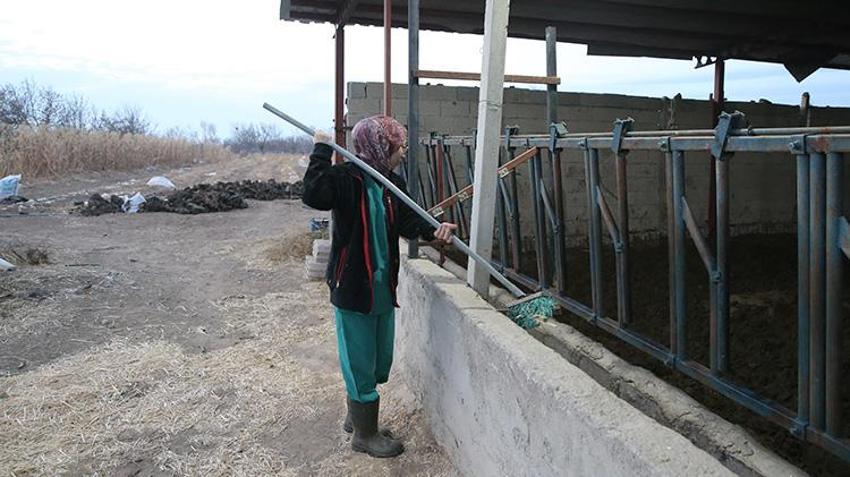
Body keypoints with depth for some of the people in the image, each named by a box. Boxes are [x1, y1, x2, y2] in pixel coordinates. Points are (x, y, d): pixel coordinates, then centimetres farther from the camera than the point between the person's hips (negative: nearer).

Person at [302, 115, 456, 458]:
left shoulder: (393, 183, 5)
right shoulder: (346, 178, -16)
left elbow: (408, 221, 1)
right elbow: (313, 195, -34)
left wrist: (434, 230, -18)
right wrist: (322, 151, -28)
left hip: (383, 287, 8)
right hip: (352, 287, -8)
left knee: (380, 362, 21)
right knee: (361, 362, 6)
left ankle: (356, 416, 43)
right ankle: (365, 435, 26)